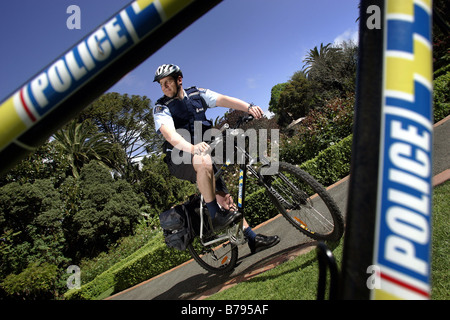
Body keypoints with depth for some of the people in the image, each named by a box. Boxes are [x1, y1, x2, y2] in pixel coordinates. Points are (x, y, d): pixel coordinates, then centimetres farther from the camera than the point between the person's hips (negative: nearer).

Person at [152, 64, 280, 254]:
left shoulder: (197, 94, 5)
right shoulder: (162, 108, -8)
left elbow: (223, 99, -11)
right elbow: (169, 133, -28)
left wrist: (249, 107, -31)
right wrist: (192, 148, -49)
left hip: (203, 153, 4)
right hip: (180, 160, -4)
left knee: (224, 197, -2)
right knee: (203, 161, -38)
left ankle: (253, 239, 6)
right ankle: (217, 217, -27)